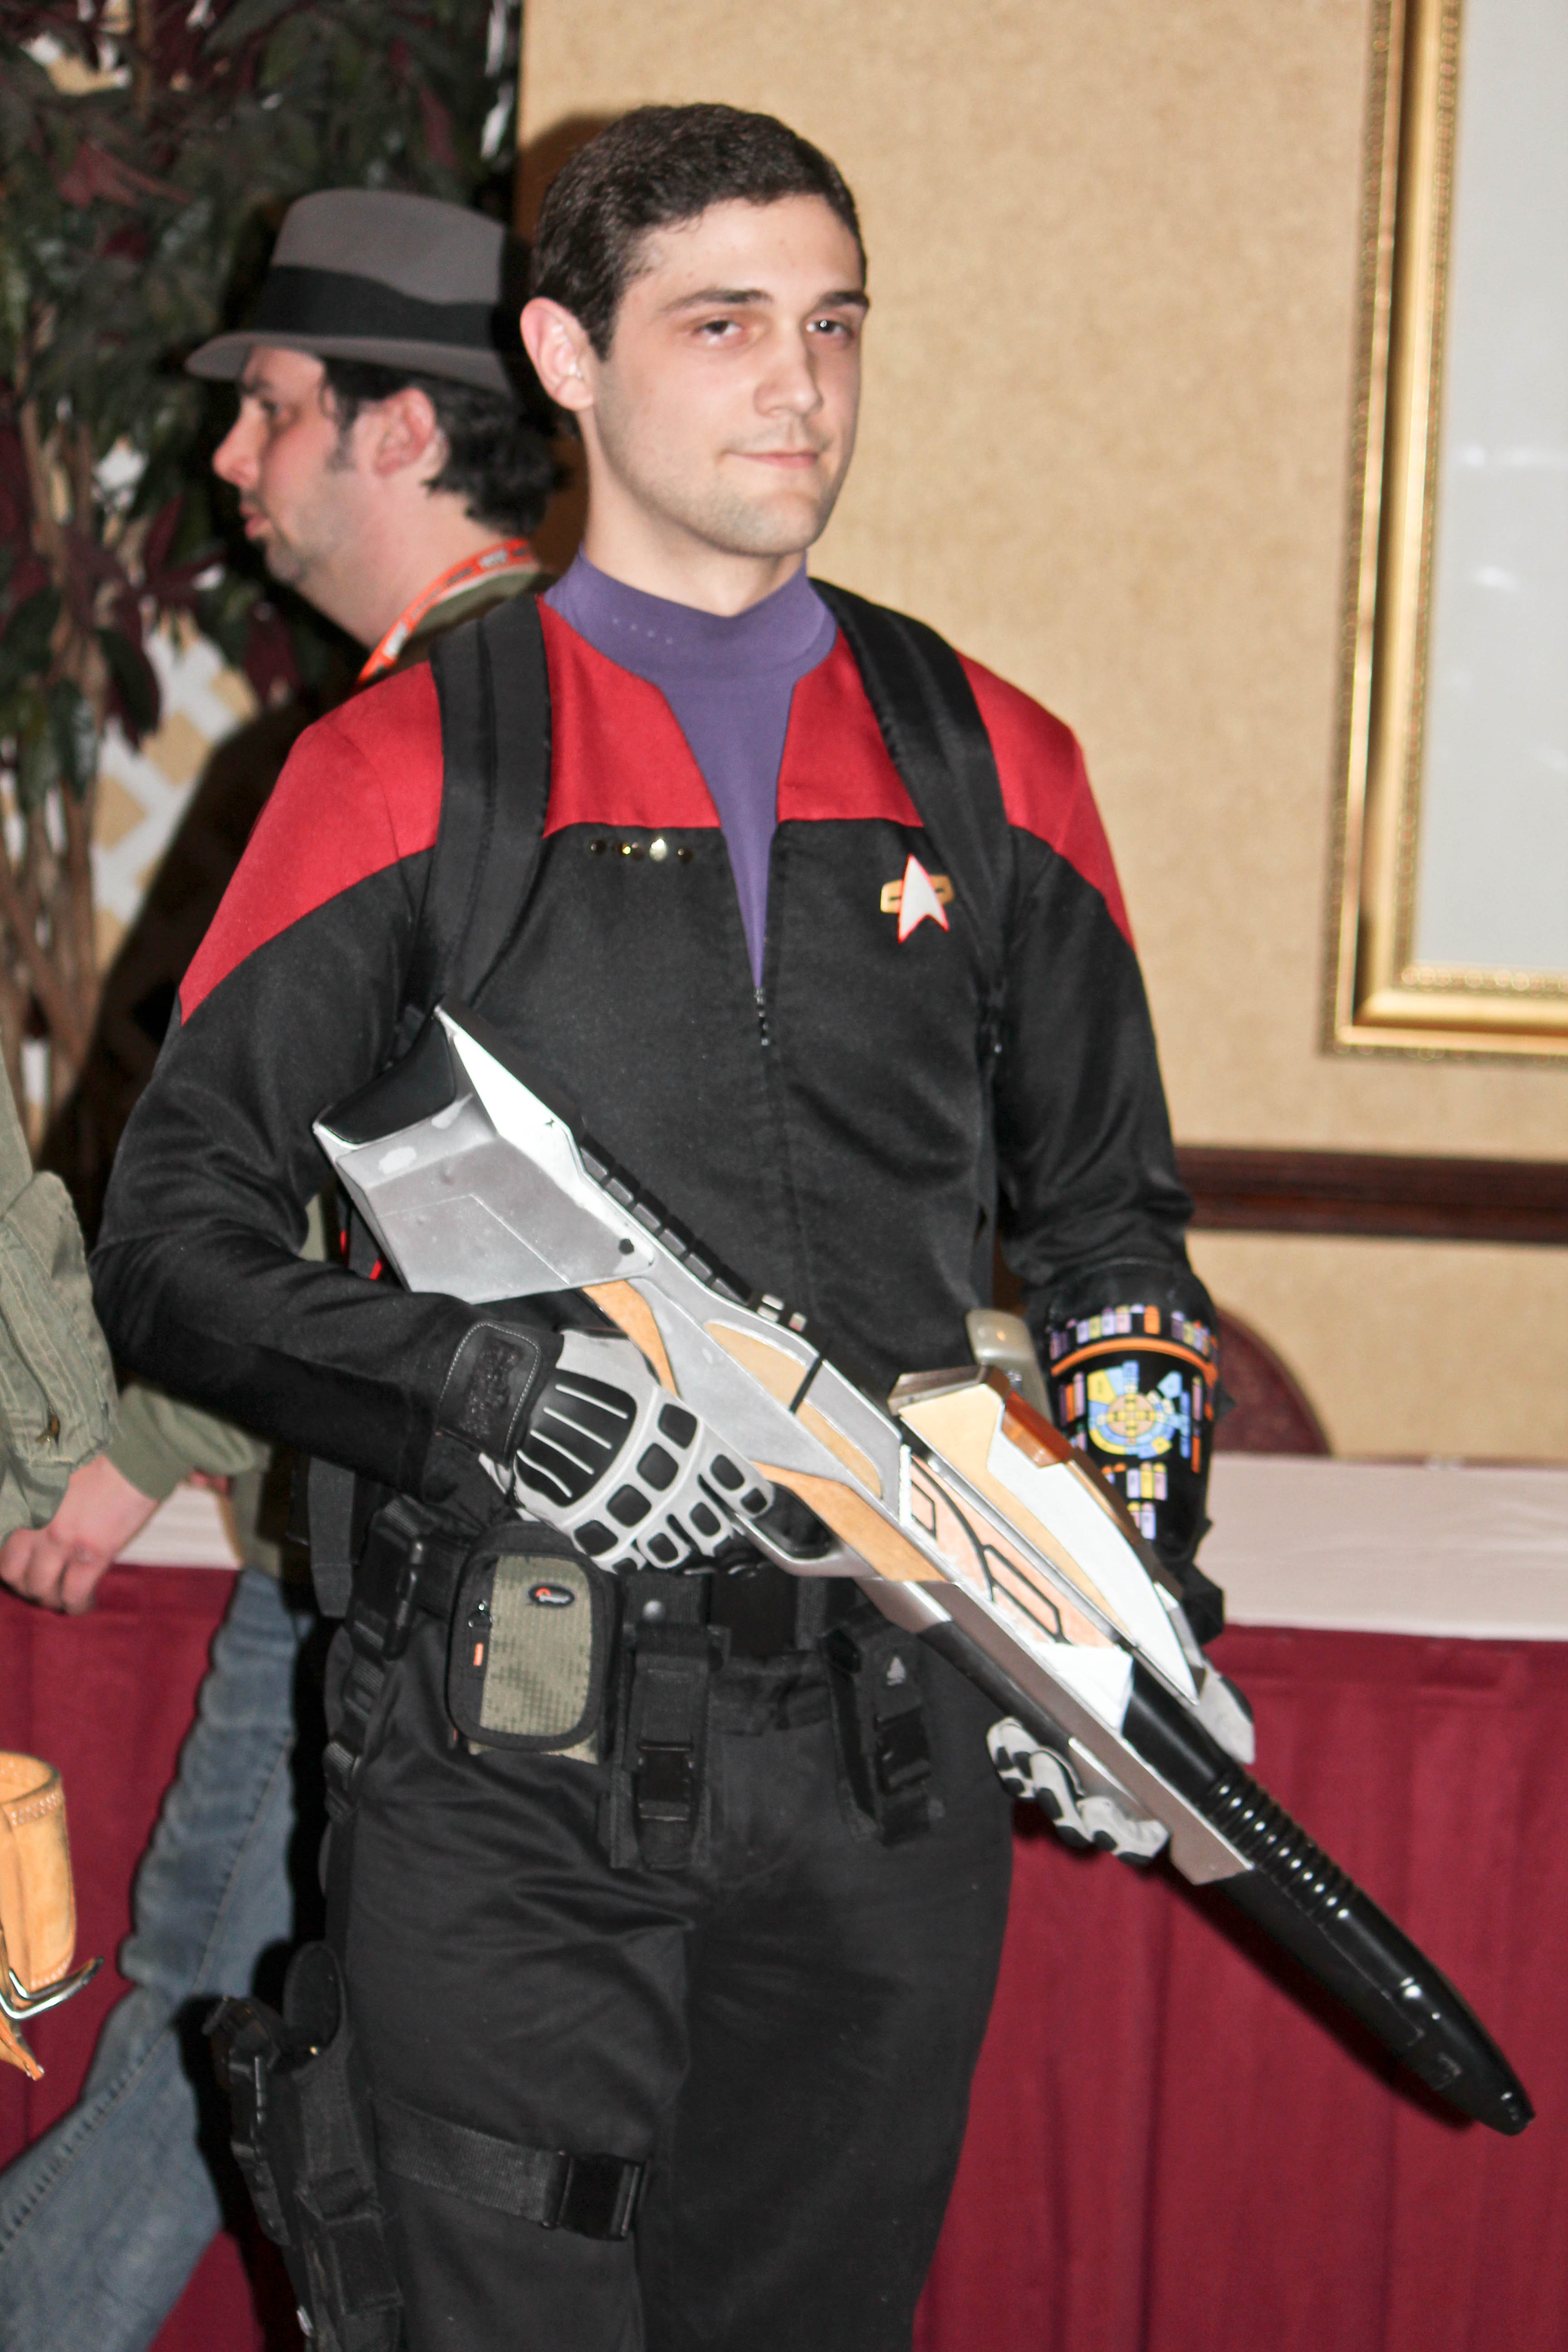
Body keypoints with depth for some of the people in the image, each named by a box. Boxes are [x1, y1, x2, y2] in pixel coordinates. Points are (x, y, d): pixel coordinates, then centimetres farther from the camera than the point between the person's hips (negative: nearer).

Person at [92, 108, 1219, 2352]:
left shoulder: (991, 769, 9)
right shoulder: (410, 770, -1)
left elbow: (1109, 1217, 17)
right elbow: (179, 1241, -2)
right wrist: (496, 1388, -20)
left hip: (894, 1751, 3)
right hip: (516, 1766, -3)